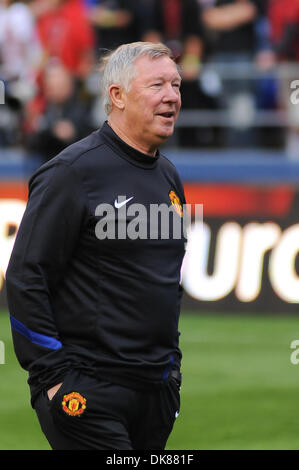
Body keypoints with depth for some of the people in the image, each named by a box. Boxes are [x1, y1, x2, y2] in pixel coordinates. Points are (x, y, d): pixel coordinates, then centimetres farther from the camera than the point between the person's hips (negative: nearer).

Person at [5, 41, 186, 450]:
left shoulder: (168, 175, 15)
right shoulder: (74, 171, -10)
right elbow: (25, 280, -13)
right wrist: (52, 377, -15)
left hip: (157, 389, 8)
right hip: (90, 393, -8)